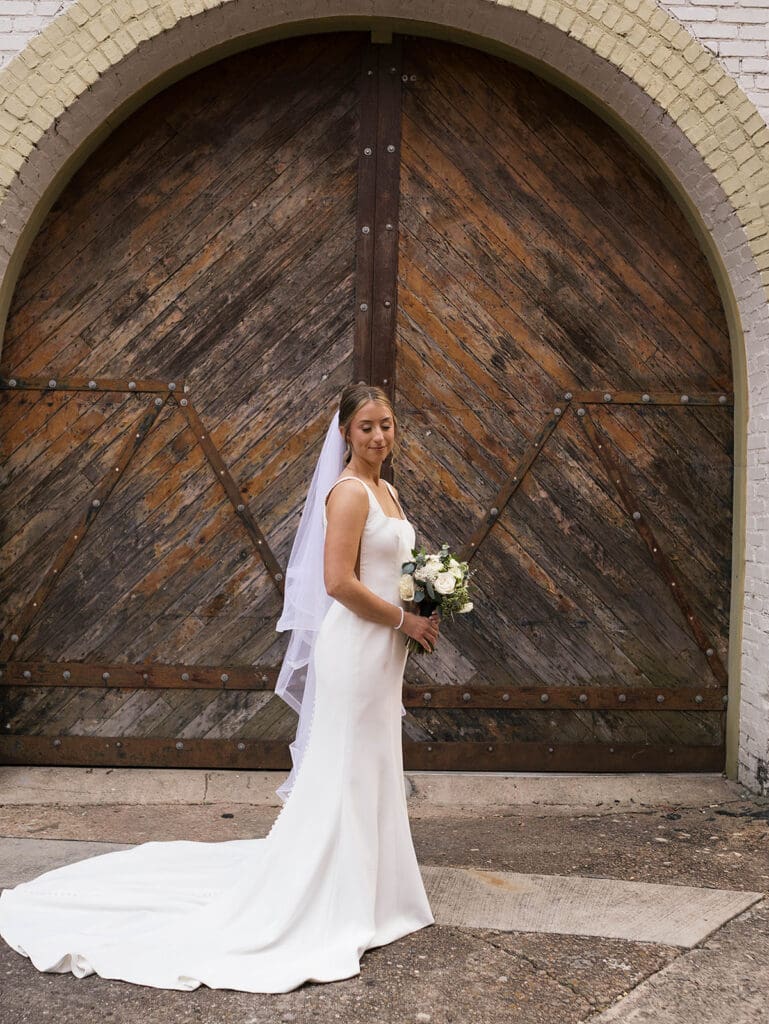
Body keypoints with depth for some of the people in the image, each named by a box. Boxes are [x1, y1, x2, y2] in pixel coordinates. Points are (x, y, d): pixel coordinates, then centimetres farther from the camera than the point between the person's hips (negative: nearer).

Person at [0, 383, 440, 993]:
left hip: (383, 649, 10)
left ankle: (365, 890, 33)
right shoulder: (349, 492, -16)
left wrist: (423, 609, 6)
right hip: (356, 647, -10)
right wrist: (404, 619, -16)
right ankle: (335, 906, 14)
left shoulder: (386, 491, 13)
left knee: (373, 772, 18)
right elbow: (339, 581, -24)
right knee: (346, 773, 0)